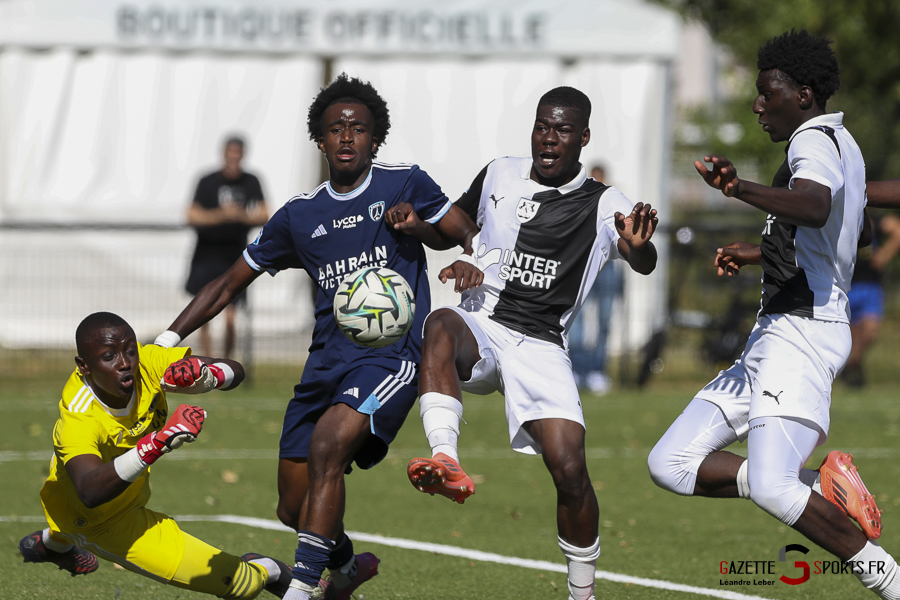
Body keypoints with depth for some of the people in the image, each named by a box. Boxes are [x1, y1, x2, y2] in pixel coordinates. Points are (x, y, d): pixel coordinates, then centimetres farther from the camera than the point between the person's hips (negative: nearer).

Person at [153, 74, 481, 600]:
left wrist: (455, 249, -13)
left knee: (328, 444, -31)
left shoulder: (405, 184, 3)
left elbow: (467, 233, 11)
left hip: (393, 354, -5)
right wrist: (169, 339, 8)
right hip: (328, 359, 5)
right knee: (294, 507, 6)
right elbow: (230, 285, 17)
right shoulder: (299, 216, 11)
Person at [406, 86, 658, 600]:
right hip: (479, 329, 2)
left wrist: (637, 246, -40)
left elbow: (644, 265, -16)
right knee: (442, 324, -36)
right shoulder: (499, 176, 12)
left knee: (570, 468, -17)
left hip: (540, 346, -2)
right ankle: (446, 462, -54)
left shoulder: (603, 205, 1)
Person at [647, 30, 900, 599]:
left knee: (771, 487, -26)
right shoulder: (840, 143, 21)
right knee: (671, 465, 3)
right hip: (774, 337, 11)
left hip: (803, 330, -11)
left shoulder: (816, 140, -11)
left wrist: (741, 188, -52)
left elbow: (816, 207, -36)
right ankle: (819, 485, -1)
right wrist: (759, 252, 47)